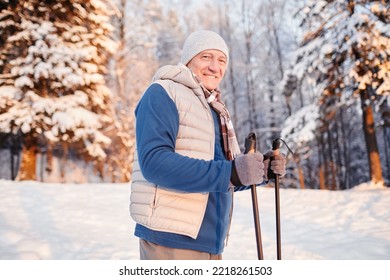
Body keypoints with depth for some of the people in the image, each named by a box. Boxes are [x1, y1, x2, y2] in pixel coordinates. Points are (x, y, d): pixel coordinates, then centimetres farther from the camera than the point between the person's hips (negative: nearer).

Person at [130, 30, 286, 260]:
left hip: (211, 241, 8)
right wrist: (230, 172, -26)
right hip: (171, 238, -8)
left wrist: (262, 170, -1)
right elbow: (154, 162, -22)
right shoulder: (163, 93, -7)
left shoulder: (218, 111, 18)